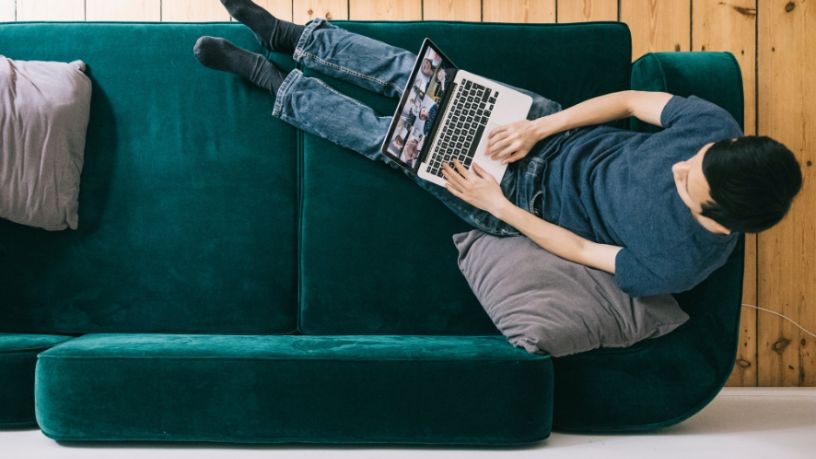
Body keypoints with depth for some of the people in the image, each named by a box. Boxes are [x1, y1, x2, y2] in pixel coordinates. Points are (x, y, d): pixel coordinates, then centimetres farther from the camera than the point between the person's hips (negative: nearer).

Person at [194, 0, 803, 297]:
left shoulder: (677, 264, -30)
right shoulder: (717, 129, -19)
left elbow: (582, 251, -17)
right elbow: (627, 99, -7)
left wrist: (495, 204, -15)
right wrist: (538, 127, -15)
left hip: (534, 200, -4)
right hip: (558, 135, 4)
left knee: (383, 135, -5)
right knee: (409, 70, -2)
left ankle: (274, 82, 19)